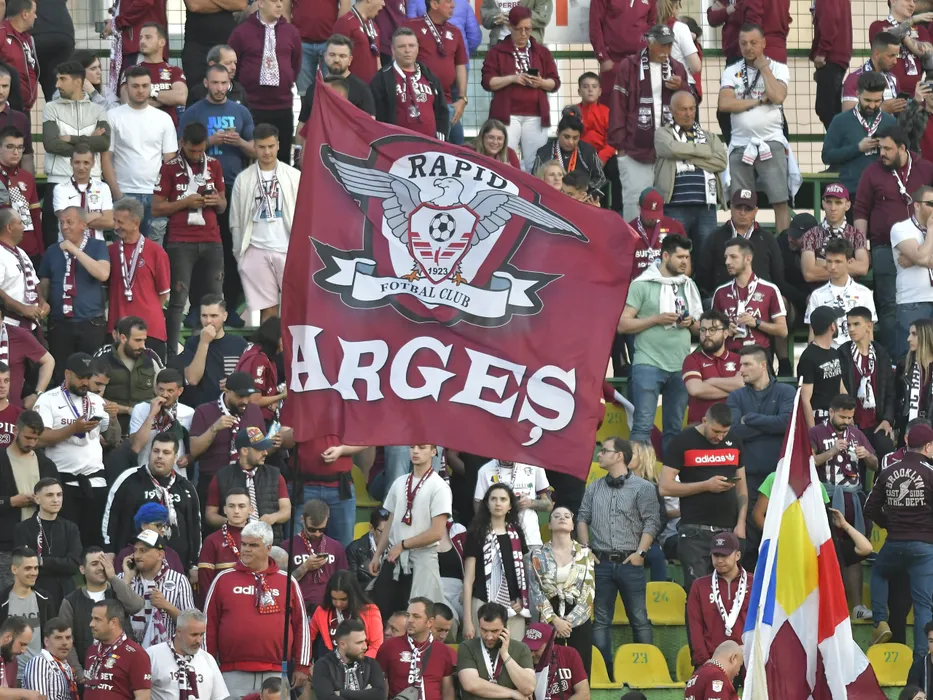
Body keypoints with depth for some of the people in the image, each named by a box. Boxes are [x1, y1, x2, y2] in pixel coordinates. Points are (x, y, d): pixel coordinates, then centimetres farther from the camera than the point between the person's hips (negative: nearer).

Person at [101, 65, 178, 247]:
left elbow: (170, 160, 9)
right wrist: (116, 193, -7)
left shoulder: (163, 119, 9)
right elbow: (106, 158, 1)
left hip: (157, 196, 2)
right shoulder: (113, 117, 3)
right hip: (125, 194, -2)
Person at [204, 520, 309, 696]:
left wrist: (302, 667, 6)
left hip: (275, 675, 1)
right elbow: (209, 623, 6)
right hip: (234, 675, -1)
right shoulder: (224, 579, 6)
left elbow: (301, 624, 10)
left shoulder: (287, 582, 8)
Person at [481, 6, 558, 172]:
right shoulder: (497, 51, 6)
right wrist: (512, 78, -15)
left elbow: (555, 83, 12)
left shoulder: (542, 51, 13)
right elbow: (487, 82, -2)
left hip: (535, 116, 2)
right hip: (507, 115, -2)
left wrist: (542, 82, -10)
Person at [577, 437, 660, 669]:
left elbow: (652, 522, -3)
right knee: (600, 620, 4)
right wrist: (585, 548, 3)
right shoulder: (594, 489, 13)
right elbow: (582, 519, 16)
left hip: (629, 562, -4)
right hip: (601, 562, 4)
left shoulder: (642, 488, 0)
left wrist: (640, 552, -11)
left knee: (639, 619, -2)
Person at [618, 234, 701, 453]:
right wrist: (656, 319, -16)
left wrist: (692, 322, -3)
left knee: (675, 428, 8)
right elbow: (623, 324, -6)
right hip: (649, 364, -5)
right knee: (643, 425, -8)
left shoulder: (689, 286, 14)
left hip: (681, 367, 5)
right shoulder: (642, 285, -2)